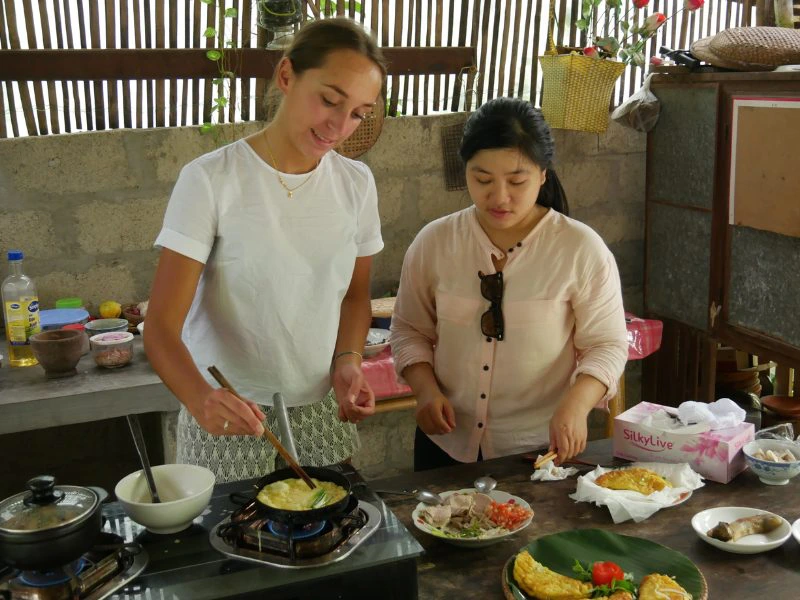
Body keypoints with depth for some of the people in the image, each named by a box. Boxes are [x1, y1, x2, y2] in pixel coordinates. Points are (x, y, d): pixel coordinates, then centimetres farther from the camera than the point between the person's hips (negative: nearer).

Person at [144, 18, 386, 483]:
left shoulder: (356, 183, 0)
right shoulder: (211, 180, -14)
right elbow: (162, 327, -17)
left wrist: (348, 360, -8)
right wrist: (200, 397, -36)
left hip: (324, 414, 4)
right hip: (229, 418, -4)